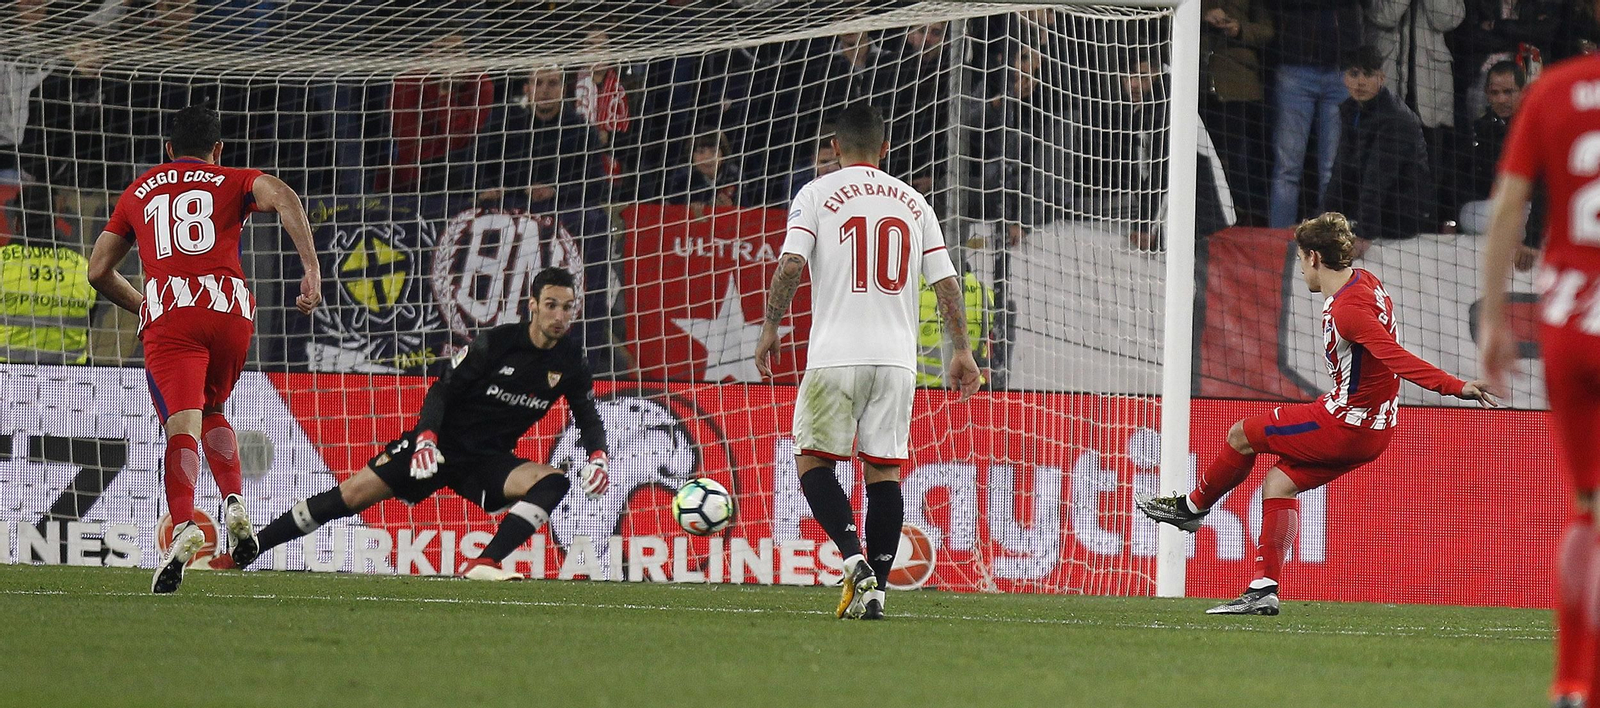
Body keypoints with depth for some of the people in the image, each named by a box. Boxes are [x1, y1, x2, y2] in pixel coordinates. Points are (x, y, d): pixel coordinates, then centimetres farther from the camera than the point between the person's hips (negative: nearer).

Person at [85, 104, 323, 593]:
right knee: (210, 410, 26)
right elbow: (282, 196, -4)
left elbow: (99, 272, 27)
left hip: (168, 312, -1)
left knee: (182, 425, -15)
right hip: (230, 308, 1)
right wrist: (312, 270, -9)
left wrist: (143, 308, 43)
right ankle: (233, 503, 3)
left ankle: (183, 526, -40)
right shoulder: (233, 182, 20)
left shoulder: (139, 192, 25)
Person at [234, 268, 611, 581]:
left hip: (488, 461, 3)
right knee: (357, 490, -14)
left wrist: (598, 455, -11)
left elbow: (587, 415, 10)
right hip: (444, 442, -3)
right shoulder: (496, 343, -12)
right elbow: (443, 389, -9)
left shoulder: (570, 362, -2)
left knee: (553, 481, -25)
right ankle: (247, 549, -4)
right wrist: (426, 436, -25)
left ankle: (484, 563, -34)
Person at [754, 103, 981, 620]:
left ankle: (855, 560, -16)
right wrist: (962, 351, 14)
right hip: (897, 358, 3)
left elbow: (790, 264, -8)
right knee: (884, 469, 6)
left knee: (812, 460, 4)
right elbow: (946, 282, 10)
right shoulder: (913, 203, 13)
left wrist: (770, 327, 1)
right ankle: (875, 589, 1)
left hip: (836, 357, -3)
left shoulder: (817, 194, 2)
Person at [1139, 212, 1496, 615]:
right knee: (1278, 484, 13)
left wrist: (1457, 387, -41)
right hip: (1374, 429, 9)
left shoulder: (1347, 311, -26)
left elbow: (1398, 359, -33)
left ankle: (1193, 506, 31)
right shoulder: (1365, 281, 4)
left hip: (1345, 425, -9)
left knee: (1241, 435, 7)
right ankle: (1264, 589, 8)